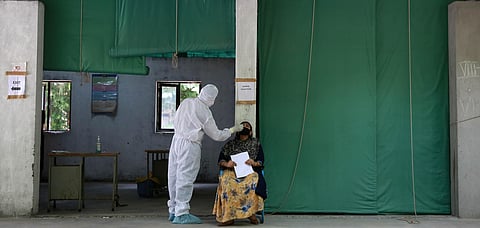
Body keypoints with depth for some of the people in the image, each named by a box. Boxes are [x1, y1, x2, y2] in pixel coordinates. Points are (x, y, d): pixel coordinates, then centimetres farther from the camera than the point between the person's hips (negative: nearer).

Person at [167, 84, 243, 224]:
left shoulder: (186, 102, 6)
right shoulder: (205, 111, -11)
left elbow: (175, 122, 16)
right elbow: (216, 135, -3)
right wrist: (232, 130, 11)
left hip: (176, 139, 7)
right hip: (189, 145, -7)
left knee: (174, 176, 11)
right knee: (185, 178, -4)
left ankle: (173, 210, 21)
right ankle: (181, 214, -2)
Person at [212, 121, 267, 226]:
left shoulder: (256, 143, 20)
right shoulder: (230, 144, 21)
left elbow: (261, 161, 11)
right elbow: (220, 160, 13)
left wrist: (254, 163, -11)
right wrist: (226, 164, -9)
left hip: (250, 171, 0)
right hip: (232, 171, 0)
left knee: (254, 182, -37)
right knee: (226, 183, -35)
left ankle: (251, 212, -30)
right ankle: (228, 216, -36)